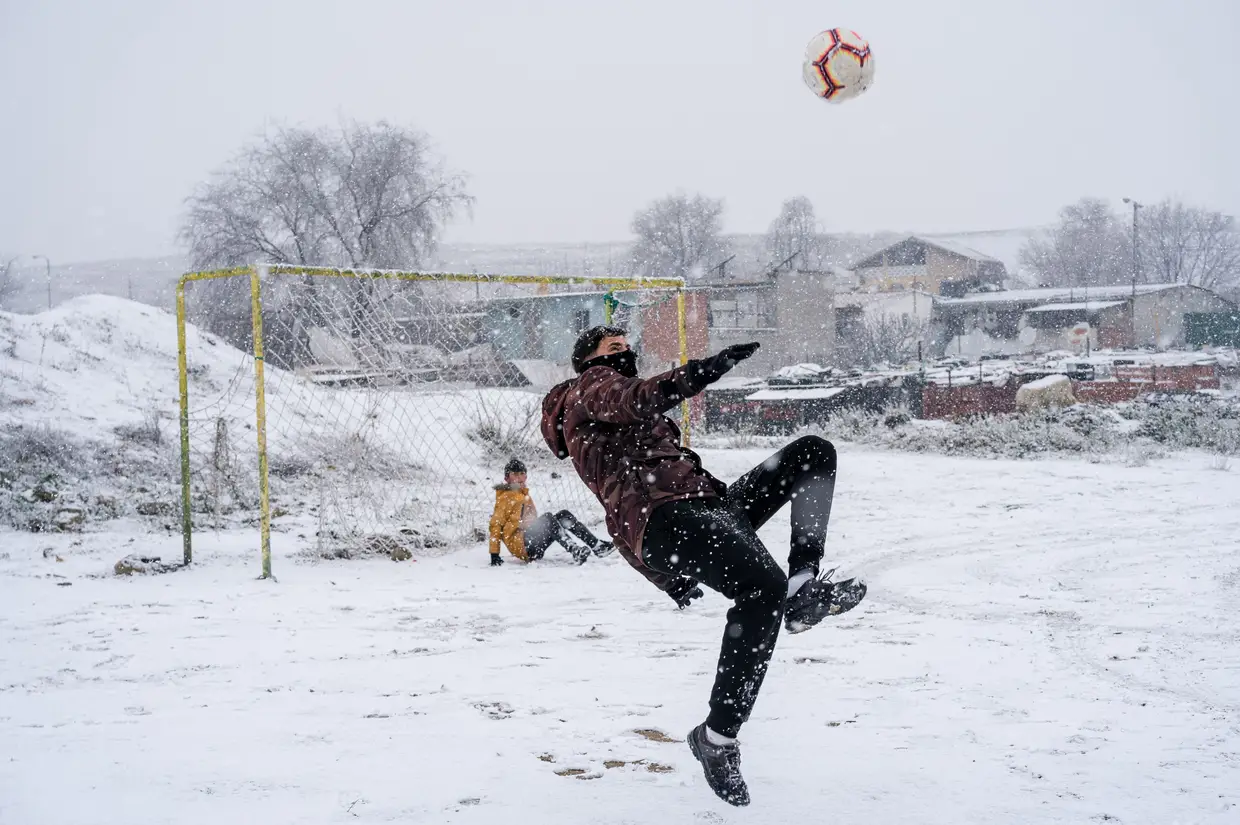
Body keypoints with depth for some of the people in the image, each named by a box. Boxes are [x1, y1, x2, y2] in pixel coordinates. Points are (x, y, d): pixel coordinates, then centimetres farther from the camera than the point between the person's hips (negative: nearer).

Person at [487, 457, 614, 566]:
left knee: (564, 516, -3)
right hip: (520, 545, -8)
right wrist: (494, 555, -13)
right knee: (548, 519, -29)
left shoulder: (525, 495, 24)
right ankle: (576, 551, -48)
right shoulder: (505, 498, -1)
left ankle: (597, 546, -14)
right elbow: (495, 526, -7)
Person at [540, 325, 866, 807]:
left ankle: (801, 587, -15)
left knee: (814, 452, 6)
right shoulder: (589, 386, 13)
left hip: (710, 507, 9)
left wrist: (672, 578, 27)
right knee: (765, 585, -33)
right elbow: (631, 402, -14)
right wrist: (695, 375, -31)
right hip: (662, 518, -9)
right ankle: (717, 737, -26)